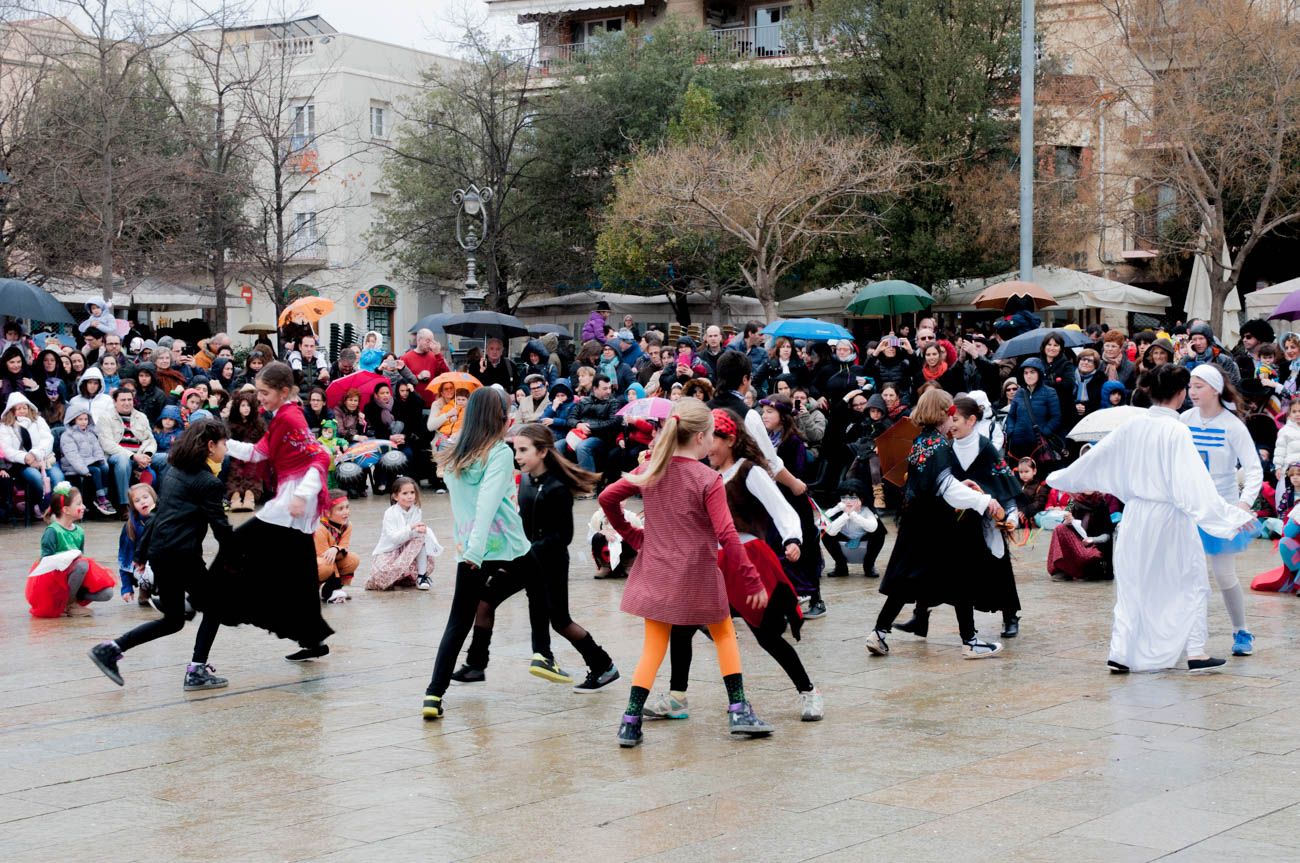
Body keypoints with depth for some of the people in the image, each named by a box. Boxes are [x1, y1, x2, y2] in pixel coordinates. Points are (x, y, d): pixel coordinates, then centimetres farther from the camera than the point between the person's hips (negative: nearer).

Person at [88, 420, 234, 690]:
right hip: (183, 555, -8)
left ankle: (111, 650, 8)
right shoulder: (208, 482, -8)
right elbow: (220, 526, -10)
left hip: (159, 553, 8)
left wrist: (142, 552, 22)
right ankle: (197, 672, 4)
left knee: (173, 620, 17)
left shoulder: (174, 472, 18)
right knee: (214, 606, 9)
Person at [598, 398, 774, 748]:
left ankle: (631, 721, 0)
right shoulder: (708, 480, -16)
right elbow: (727, 536, -19)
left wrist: (631, 535, 16)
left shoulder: (650, 470, -1)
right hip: (698, 577, -4)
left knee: (653, 647, 10)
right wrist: (752, 582, -15)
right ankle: (738, 709, 13)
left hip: (655, 574, 4)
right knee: (724, 634, 18)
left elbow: (607, 498, 5)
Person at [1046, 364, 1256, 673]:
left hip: (1135, 515, 5)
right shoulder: (1176, 431, -15)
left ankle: (1120, 653, 12)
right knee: (1190, 581, 10)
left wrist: (1060, 478, 24)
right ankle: (1195, 651, 9)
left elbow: (1096, 457, 10)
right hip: (1170, 519, -5)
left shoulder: (1132, 427, 1)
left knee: (1132, 582, 14)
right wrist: (1232, 516, -21)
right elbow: (1195, 482, -21)